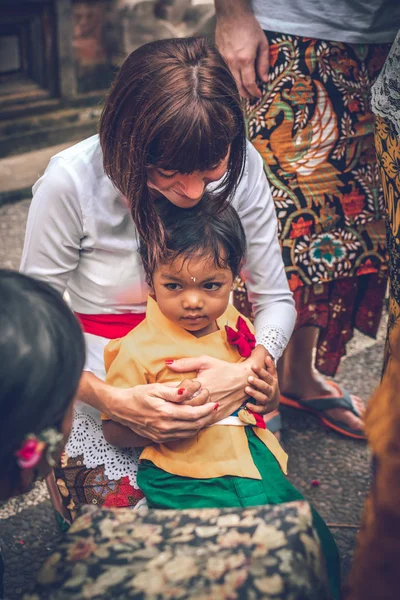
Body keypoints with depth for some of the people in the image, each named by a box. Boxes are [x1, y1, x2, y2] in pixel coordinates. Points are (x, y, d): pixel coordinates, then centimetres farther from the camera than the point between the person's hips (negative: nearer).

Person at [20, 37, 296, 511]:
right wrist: (113, 401, -32)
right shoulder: (69, 182, -22)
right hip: (100, 381, -2)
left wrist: (248, 373, -27)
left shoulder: (241, 165, -14)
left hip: (205, 371, 3)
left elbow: (276, 300, -4)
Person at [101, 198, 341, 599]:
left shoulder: (236, 328, 5)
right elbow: (114, 431, -7)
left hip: (256, 461, 6)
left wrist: (268, 390, -2)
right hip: (186, 482, -5)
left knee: (319, 549, 1)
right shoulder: (137, 350, -12)